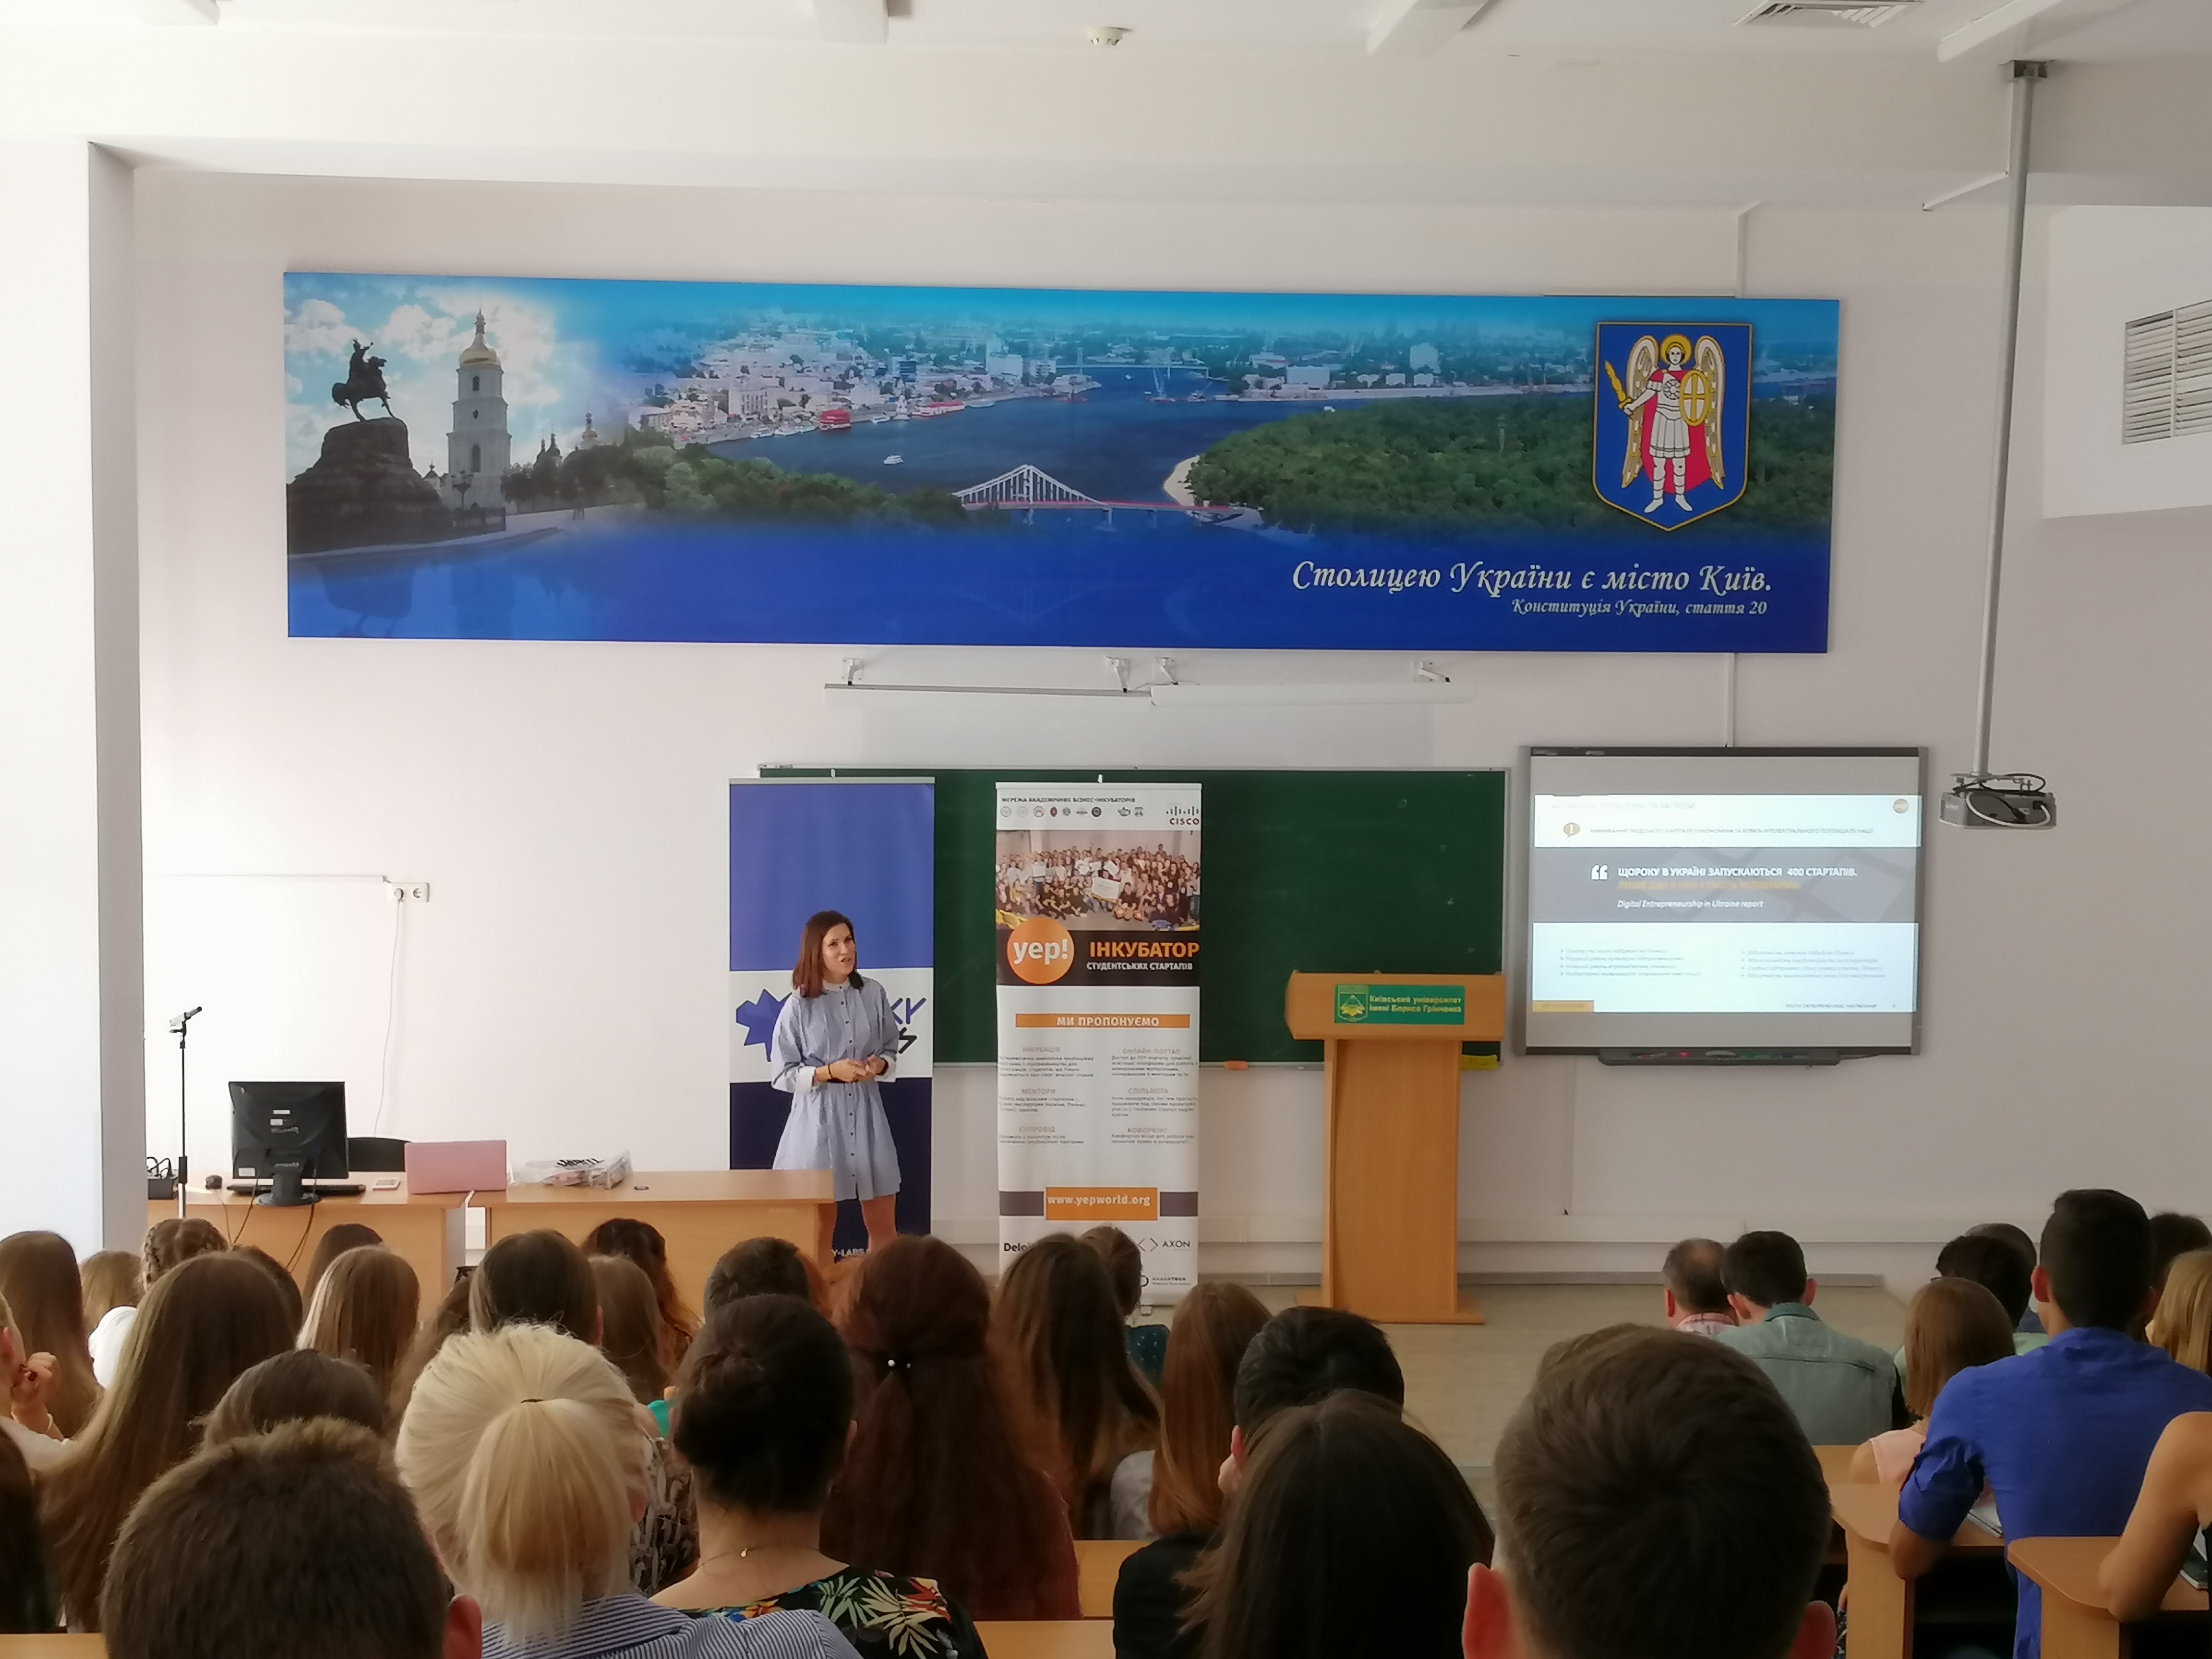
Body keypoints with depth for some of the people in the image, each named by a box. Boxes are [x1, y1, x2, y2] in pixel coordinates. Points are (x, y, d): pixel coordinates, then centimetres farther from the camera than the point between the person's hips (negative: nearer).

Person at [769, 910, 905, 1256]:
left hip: (866, 1115, 3)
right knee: (819, 1229, 6)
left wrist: (879, 1065, -9)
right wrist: (830, 1072, -18)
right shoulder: (799, 1006, -8)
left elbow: (891, 1050, 13)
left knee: (884, 1226, 8)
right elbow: (783, 1075, -5)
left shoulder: (873, 995, 1)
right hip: (819, 1119, -3)